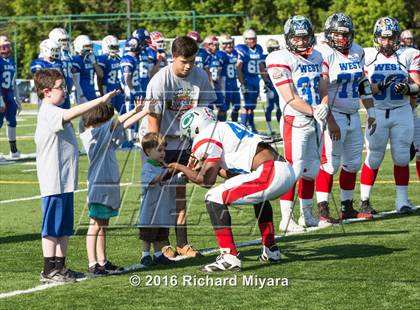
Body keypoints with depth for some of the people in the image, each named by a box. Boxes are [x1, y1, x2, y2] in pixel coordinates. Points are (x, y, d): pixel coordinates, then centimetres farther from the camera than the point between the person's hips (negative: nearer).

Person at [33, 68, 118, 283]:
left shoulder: (55, 112, 18)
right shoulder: (48, 113, -15)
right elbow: (70, 114, -33)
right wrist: (100, 100, -35)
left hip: (65, 181, 10)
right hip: (53, 182, -10)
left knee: (64, 228, 13)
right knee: (52, 228, -4)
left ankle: (60, 267, 20)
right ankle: (49, 271, 0)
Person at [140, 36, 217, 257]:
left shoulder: (200, 77, -8)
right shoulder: (160, 81, -20)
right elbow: (153, 120, -17)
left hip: (182, 141, 4)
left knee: (180, 190, 5)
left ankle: (182, 243, 9)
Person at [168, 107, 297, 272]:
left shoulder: (206, 137, 1)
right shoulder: (226, 127, 29)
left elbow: (207, 180, -3)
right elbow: (234, 173, 35)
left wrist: (181, 168, 13)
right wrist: (205, 165, 36)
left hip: (271, 174, -9)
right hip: (288, 171, 9)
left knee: (214, 199, -4)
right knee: (258, 195, 40)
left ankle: (229, 257, -9)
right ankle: (271, 251, 38)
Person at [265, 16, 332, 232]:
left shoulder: (316, 57, 12)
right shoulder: (281, 60, -11)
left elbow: (323, 91, 18)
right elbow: (290, 98, -17)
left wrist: (330, 120, 9)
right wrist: (313, 110, -24)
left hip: (316, 123, 7)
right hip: (295, 122, -7)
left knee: (311, 171, 12)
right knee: (294, 171, -11)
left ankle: (306, 215, 22)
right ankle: (286, 219, -6)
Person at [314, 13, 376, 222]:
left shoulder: (357, 52, 10)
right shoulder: (324, 54, -13)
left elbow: (363, 84, 18)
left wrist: (371, 113, 16)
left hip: (353, 116, 8)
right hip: (333, 116, -8)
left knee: (352, 163, 12)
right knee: (330, 163, -10)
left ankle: (347, 208, 21)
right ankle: (323, 212, -8)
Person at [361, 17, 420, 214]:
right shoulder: (367, 56, 0)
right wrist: (380, 86, -20)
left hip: (402, 112, 1)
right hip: (378, 112, -1)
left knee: (402, 158, 3)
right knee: (373, 158, 1)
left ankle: (402, 201, 11)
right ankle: (364, 201, 10)